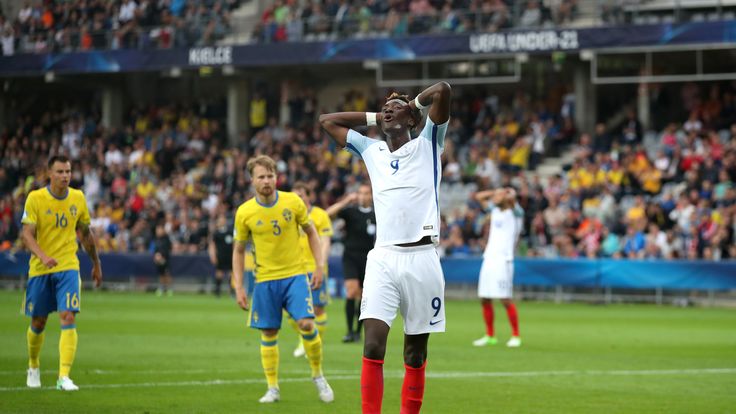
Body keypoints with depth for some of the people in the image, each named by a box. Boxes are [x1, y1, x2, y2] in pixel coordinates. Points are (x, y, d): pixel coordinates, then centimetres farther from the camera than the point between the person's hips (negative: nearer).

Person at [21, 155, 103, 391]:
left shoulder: (78, 198, 2)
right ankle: (33, 367, 36)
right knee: (38, 323, 10)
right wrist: (43, 256, -31)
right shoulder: (35, 198, -8)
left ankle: (64, 377, -19)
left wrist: (96, 264, 22)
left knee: (68, 318, -16)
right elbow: (27, 234, -14)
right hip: (39, 269, -1)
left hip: (68, 267, 1)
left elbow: (85, 233, 16)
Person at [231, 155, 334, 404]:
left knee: (307, 324, -14)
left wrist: (319, 266, 1)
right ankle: (273, 389, 15)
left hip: (295, 274, -1)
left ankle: (318, 377, 6)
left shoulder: (293, 202, -4)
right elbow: (238, 251, 6)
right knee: (268, 334, 4)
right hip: (265, 279, 1)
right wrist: (238, 287, 1)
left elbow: (311, 233, 8)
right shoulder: (244, 212, -5)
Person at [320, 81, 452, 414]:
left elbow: (442, 90, -4)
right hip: (383, 258, 2)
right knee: (373, 345, -13)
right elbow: (327, 120, 29)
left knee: (415, 353, 3)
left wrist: (414, 103, 14)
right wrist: (375, 118, 25)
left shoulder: (427, 145, 9)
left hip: (421, 258, -2)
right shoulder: (371, 150, 19)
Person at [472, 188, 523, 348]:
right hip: (488, 259, 7)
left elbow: (510, 198, -23)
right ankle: (490, 336, 16)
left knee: (505, 300, -10)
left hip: (503, 261, -7)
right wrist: (496, 192, 17)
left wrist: (509, 193, -1)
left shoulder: (514, 212, -4)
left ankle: (515, 336, -1)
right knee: (485, 300, 6)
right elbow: (479, 197, 26)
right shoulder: (494, 210, 17)